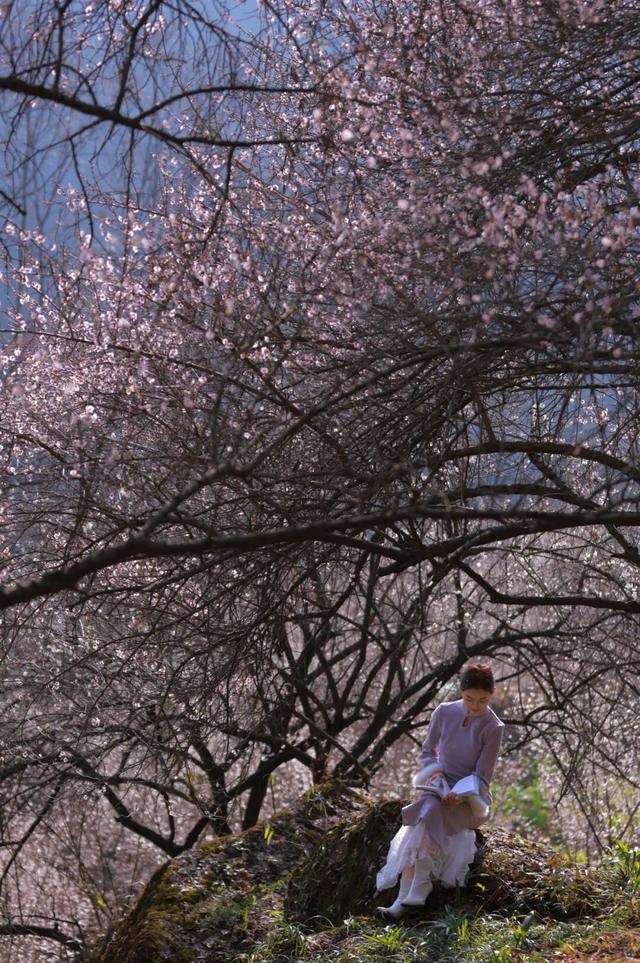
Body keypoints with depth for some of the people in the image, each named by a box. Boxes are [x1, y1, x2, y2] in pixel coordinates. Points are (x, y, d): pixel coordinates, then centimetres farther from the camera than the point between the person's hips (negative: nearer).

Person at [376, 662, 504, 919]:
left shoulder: (493, 728, -8)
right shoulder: (444, 712, 1)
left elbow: (482, 776, -9)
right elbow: (427, 751, 11)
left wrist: (460, 796, -28)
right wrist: (434, 771, -11)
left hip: (471, 798, -3)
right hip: (440, 786, 3)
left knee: (429, 810, -36)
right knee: (425, 815, -33)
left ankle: (409, 898, -39)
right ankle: (405, 899, -40)